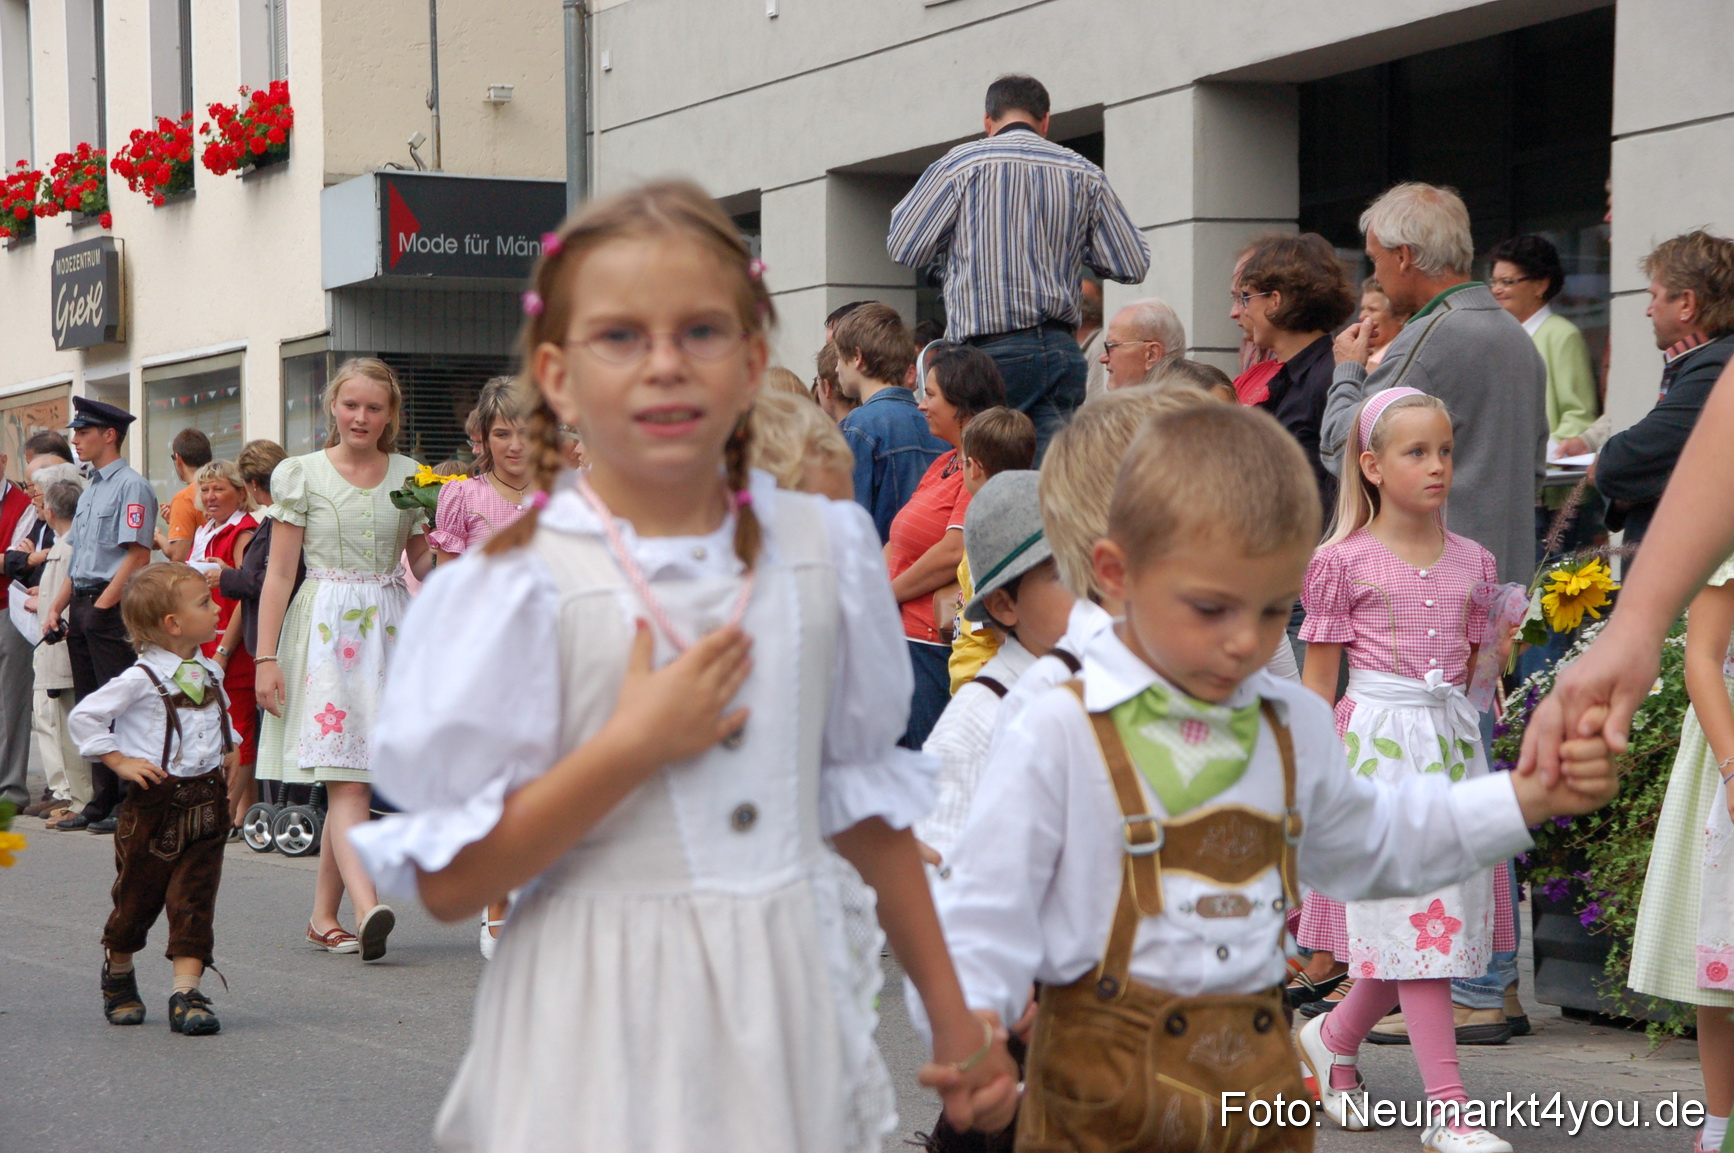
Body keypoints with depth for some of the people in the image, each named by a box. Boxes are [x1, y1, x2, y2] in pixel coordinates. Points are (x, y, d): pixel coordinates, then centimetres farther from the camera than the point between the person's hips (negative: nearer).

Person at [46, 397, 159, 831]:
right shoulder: (89, 491, 20)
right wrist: (58, 607, 14)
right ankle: (101, 801, 14)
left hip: (111, 608, -9)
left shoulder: (131, 486, -9)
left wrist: (103, 604, -17)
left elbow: (137, 555, -16)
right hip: (82, 607, 9)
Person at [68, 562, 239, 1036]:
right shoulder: (142, 679, -12)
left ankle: (187, 992, -3)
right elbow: (83, 718, -9)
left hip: (206, 804, 5)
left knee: (194, 899, -2)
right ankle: (118, 979, 31)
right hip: (154, 803, -4)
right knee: (137, 895, 8)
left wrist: (229, 751, 14)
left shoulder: (210, 673, 9)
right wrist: (120, 762, -10)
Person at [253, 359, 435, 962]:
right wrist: (266, 657, -5)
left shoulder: (408, 476, 11)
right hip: (325, 627, -3)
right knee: (347, 780, -14)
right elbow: (279, 572, 0)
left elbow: (421, 562, 20)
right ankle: (367, 908, -28)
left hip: (388, 628, 3)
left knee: (349, 777, 3)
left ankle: (324, 915, 13)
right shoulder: (302, 474, 3)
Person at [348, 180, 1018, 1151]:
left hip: (788, 1011, 4)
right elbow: (447, 884, -12)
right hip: (609, 1030, -4)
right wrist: (634, 747, -20)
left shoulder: (821, 549, 2)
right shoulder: (525, 586, -11)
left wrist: (955, 1014, 16)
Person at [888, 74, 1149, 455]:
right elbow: (1133, 266, 10)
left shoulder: (960, 164, 0)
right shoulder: (1085, 174, 9)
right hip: (1063, 350, 3)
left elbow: (903, 248, 2)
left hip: (991, 352, -3)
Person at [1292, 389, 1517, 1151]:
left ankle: (1331, 1038, 32)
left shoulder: (1471, 562, 10)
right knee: (1414, 921, -8)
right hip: (1376, 742, -5)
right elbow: (1318, 679, -2)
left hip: (1452, 744, 6)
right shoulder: (1345, 560, -4)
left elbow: (1473, 667, 15)